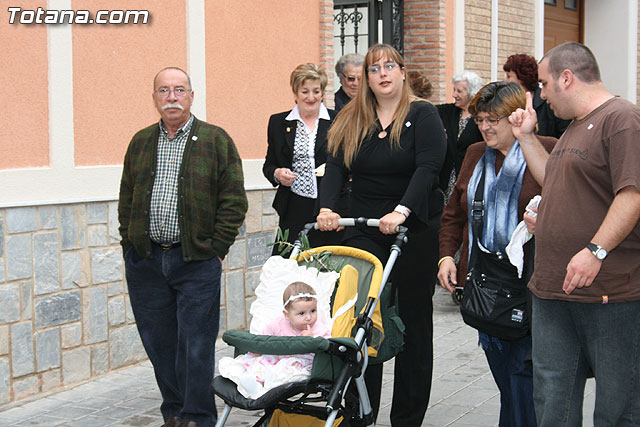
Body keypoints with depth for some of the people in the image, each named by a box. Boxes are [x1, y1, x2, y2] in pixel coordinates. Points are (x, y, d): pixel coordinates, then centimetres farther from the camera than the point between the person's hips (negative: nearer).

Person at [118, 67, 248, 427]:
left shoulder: (217, 140, 0)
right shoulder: (140, 143, 13)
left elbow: (234, 201, -2)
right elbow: (127, 200, 18)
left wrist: (215, 249, -7)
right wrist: (130, 245, 8)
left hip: (197, 261, -4)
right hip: (145, 260, 4)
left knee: (196, 344, -2)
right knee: (159, 343, 9)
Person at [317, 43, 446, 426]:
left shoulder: (423, 115, -3)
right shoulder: (351, 120, 10)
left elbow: (428, 168, -15)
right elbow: (336, 166, 0)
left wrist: (401, 211, -29)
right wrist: (327, 207, -17)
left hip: (415, 230, -3)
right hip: (364, 233, 3)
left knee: (413, 321, 6)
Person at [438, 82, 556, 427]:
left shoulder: (548, 151, -4)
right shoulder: (475, 154, 15)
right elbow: (453, 213, 20)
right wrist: (446, 255, 9)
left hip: (528, 280, -5)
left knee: (521, 368, -6)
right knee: (500, 370, 11)